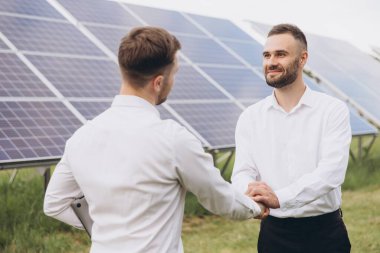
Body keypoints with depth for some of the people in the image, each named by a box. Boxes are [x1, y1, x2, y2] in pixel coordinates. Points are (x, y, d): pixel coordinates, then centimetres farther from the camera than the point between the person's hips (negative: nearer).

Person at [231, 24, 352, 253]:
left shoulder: (334, 111, -7)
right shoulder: (250, 117, 2)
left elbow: (332, 171, -19)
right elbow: (243, 171, -6)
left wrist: (279, 198, -33)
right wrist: (251, 192, -31)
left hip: (325, 232, -1)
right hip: (274, 232, 2)